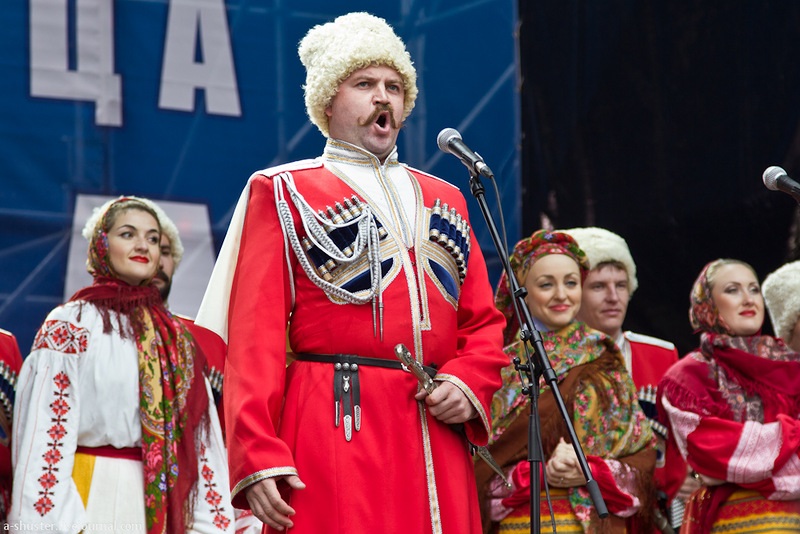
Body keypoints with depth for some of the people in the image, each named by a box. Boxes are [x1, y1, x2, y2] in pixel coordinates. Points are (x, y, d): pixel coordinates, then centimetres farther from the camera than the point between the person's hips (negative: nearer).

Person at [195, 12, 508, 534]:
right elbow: (256, 336, -2)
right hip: (335, 430, -4)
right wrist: (258, 459, -13)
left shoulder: (443, 198, 22)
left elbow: (484, 323, 21)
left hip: (438, 443, 5)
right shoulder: (281, 192, 7)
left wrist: (469, 383, -2)